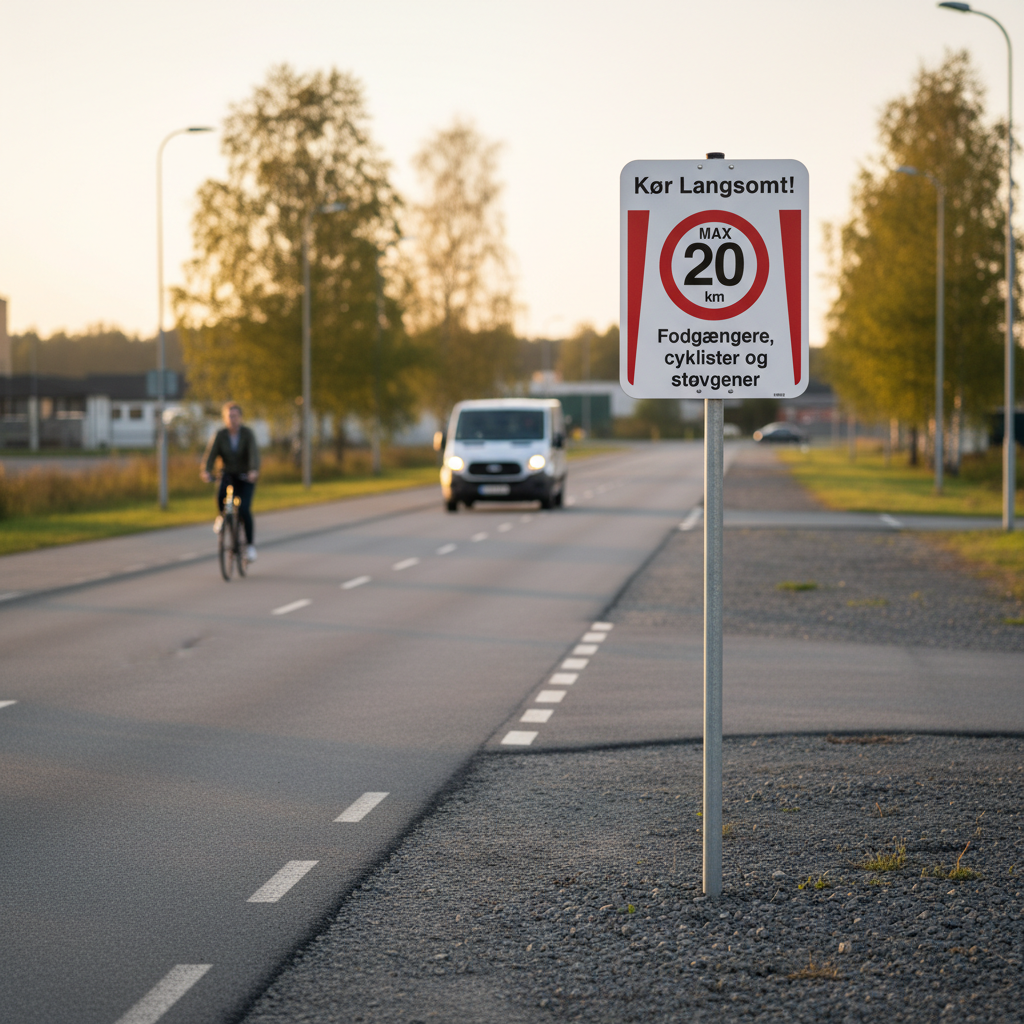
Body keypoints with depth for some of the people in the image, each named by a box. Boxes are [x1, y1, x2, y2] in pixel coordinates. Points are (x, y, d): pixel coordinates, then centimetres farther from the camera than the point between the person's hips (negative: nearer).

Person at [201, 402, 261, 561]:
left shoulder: (248, 434, -13)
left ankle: (249, 545, 0)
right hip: (227, 475, 1)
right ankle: (221, 517, 1)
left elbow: (254, 453, -27)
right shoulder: (219, 436, -8)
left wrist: (254, 471, -46)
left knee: (244, 509, -19)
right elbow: (210, 454, -19)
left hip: (245, 478, -1)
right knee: (221, 493, -33)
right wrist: (205, 472, -38)